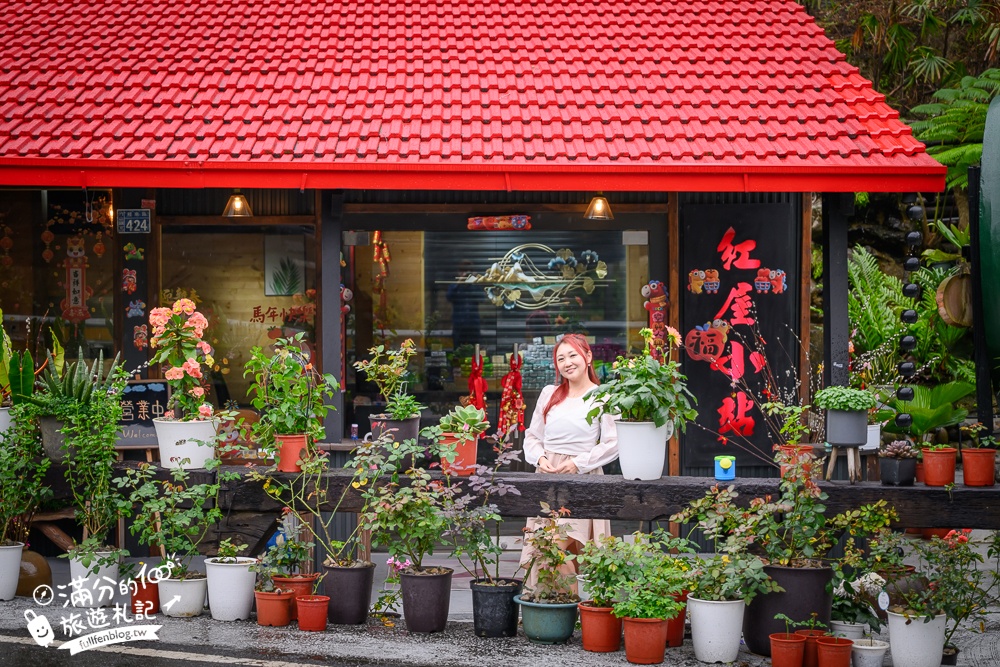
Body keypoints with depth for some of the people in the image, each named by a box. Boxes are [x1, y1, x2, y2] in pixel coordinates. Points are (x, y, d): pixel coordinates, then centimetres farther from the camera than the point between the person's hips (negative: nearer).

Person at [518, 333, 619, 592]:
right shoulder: (549, 394, 14)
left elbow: (612, 444, -6)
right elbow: (532, 436, 18)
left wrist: (577, 464, -12)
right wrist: (540, 459, -2)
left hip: (582, 479, -5)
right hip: (547, 478, 5)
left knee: (567, 549, -14)